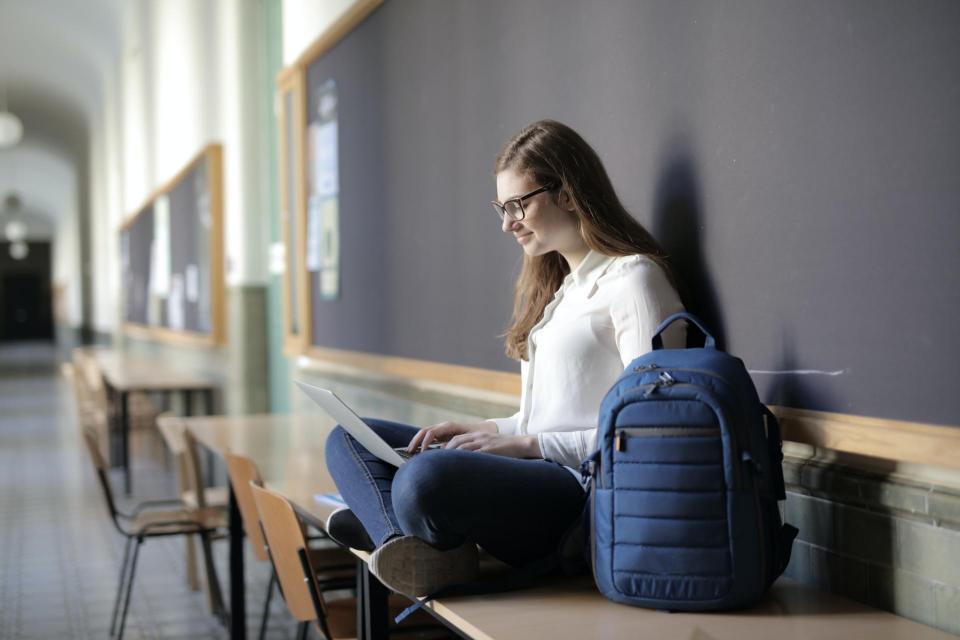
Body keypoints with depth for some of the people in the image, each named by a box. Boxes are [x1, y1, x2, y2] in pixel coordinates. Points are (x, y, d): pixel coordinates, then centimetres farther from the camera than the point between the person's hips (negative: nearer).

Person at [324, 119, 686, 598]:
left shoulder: (633, 278, -6)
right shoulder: (559, 286, 23)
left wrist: (529, 443, -14)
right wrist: (487, 430, 8)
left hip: (586, 488, -10)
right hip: (535, 472, 11)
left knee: (424, 477, -38)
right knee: (350, 438, 6)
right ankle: (407, 547, -21)